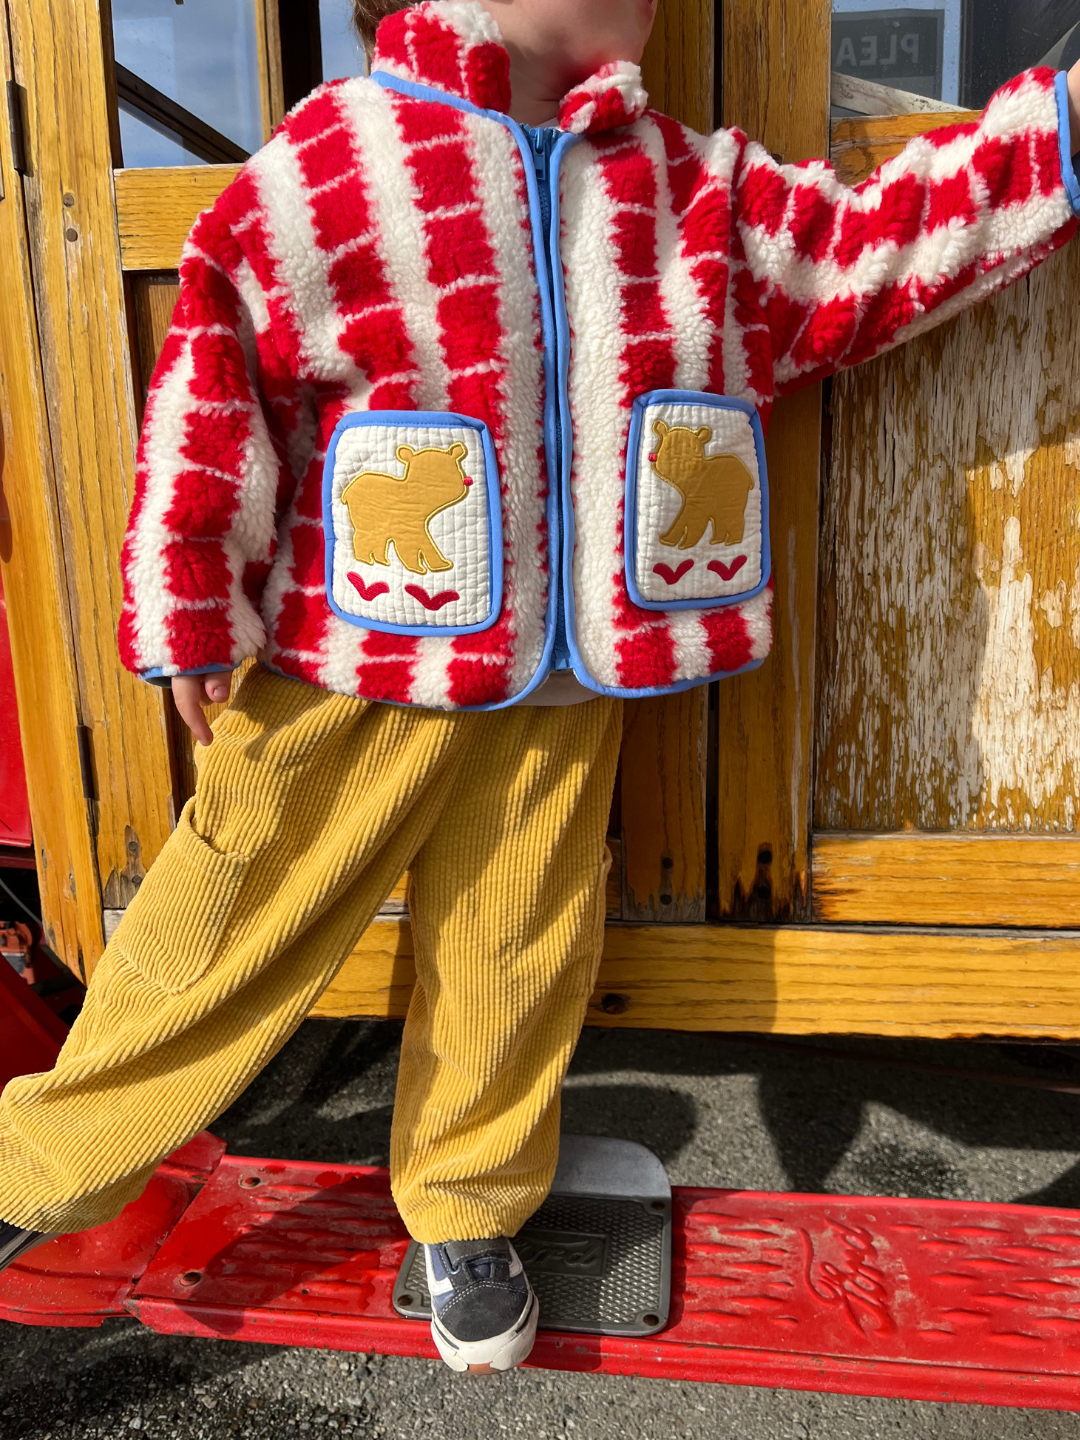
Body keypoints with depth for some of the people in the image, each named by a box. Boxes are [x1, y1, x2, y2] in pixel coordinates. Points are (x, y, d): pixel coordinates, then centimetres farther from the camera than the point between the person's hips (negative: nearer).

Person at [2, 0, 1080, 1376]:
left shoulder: (694, 187, 9)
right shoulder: (320, 167, -6)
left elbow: (870, 248, 12)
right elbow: (208, 393, -4)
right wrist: (190, 624, -2)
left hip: (561, 692, 4)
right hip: (350, 679, -3)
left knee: (510, 965, 13)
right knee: (223, 941, 8)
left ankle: (465, 1215, 39)